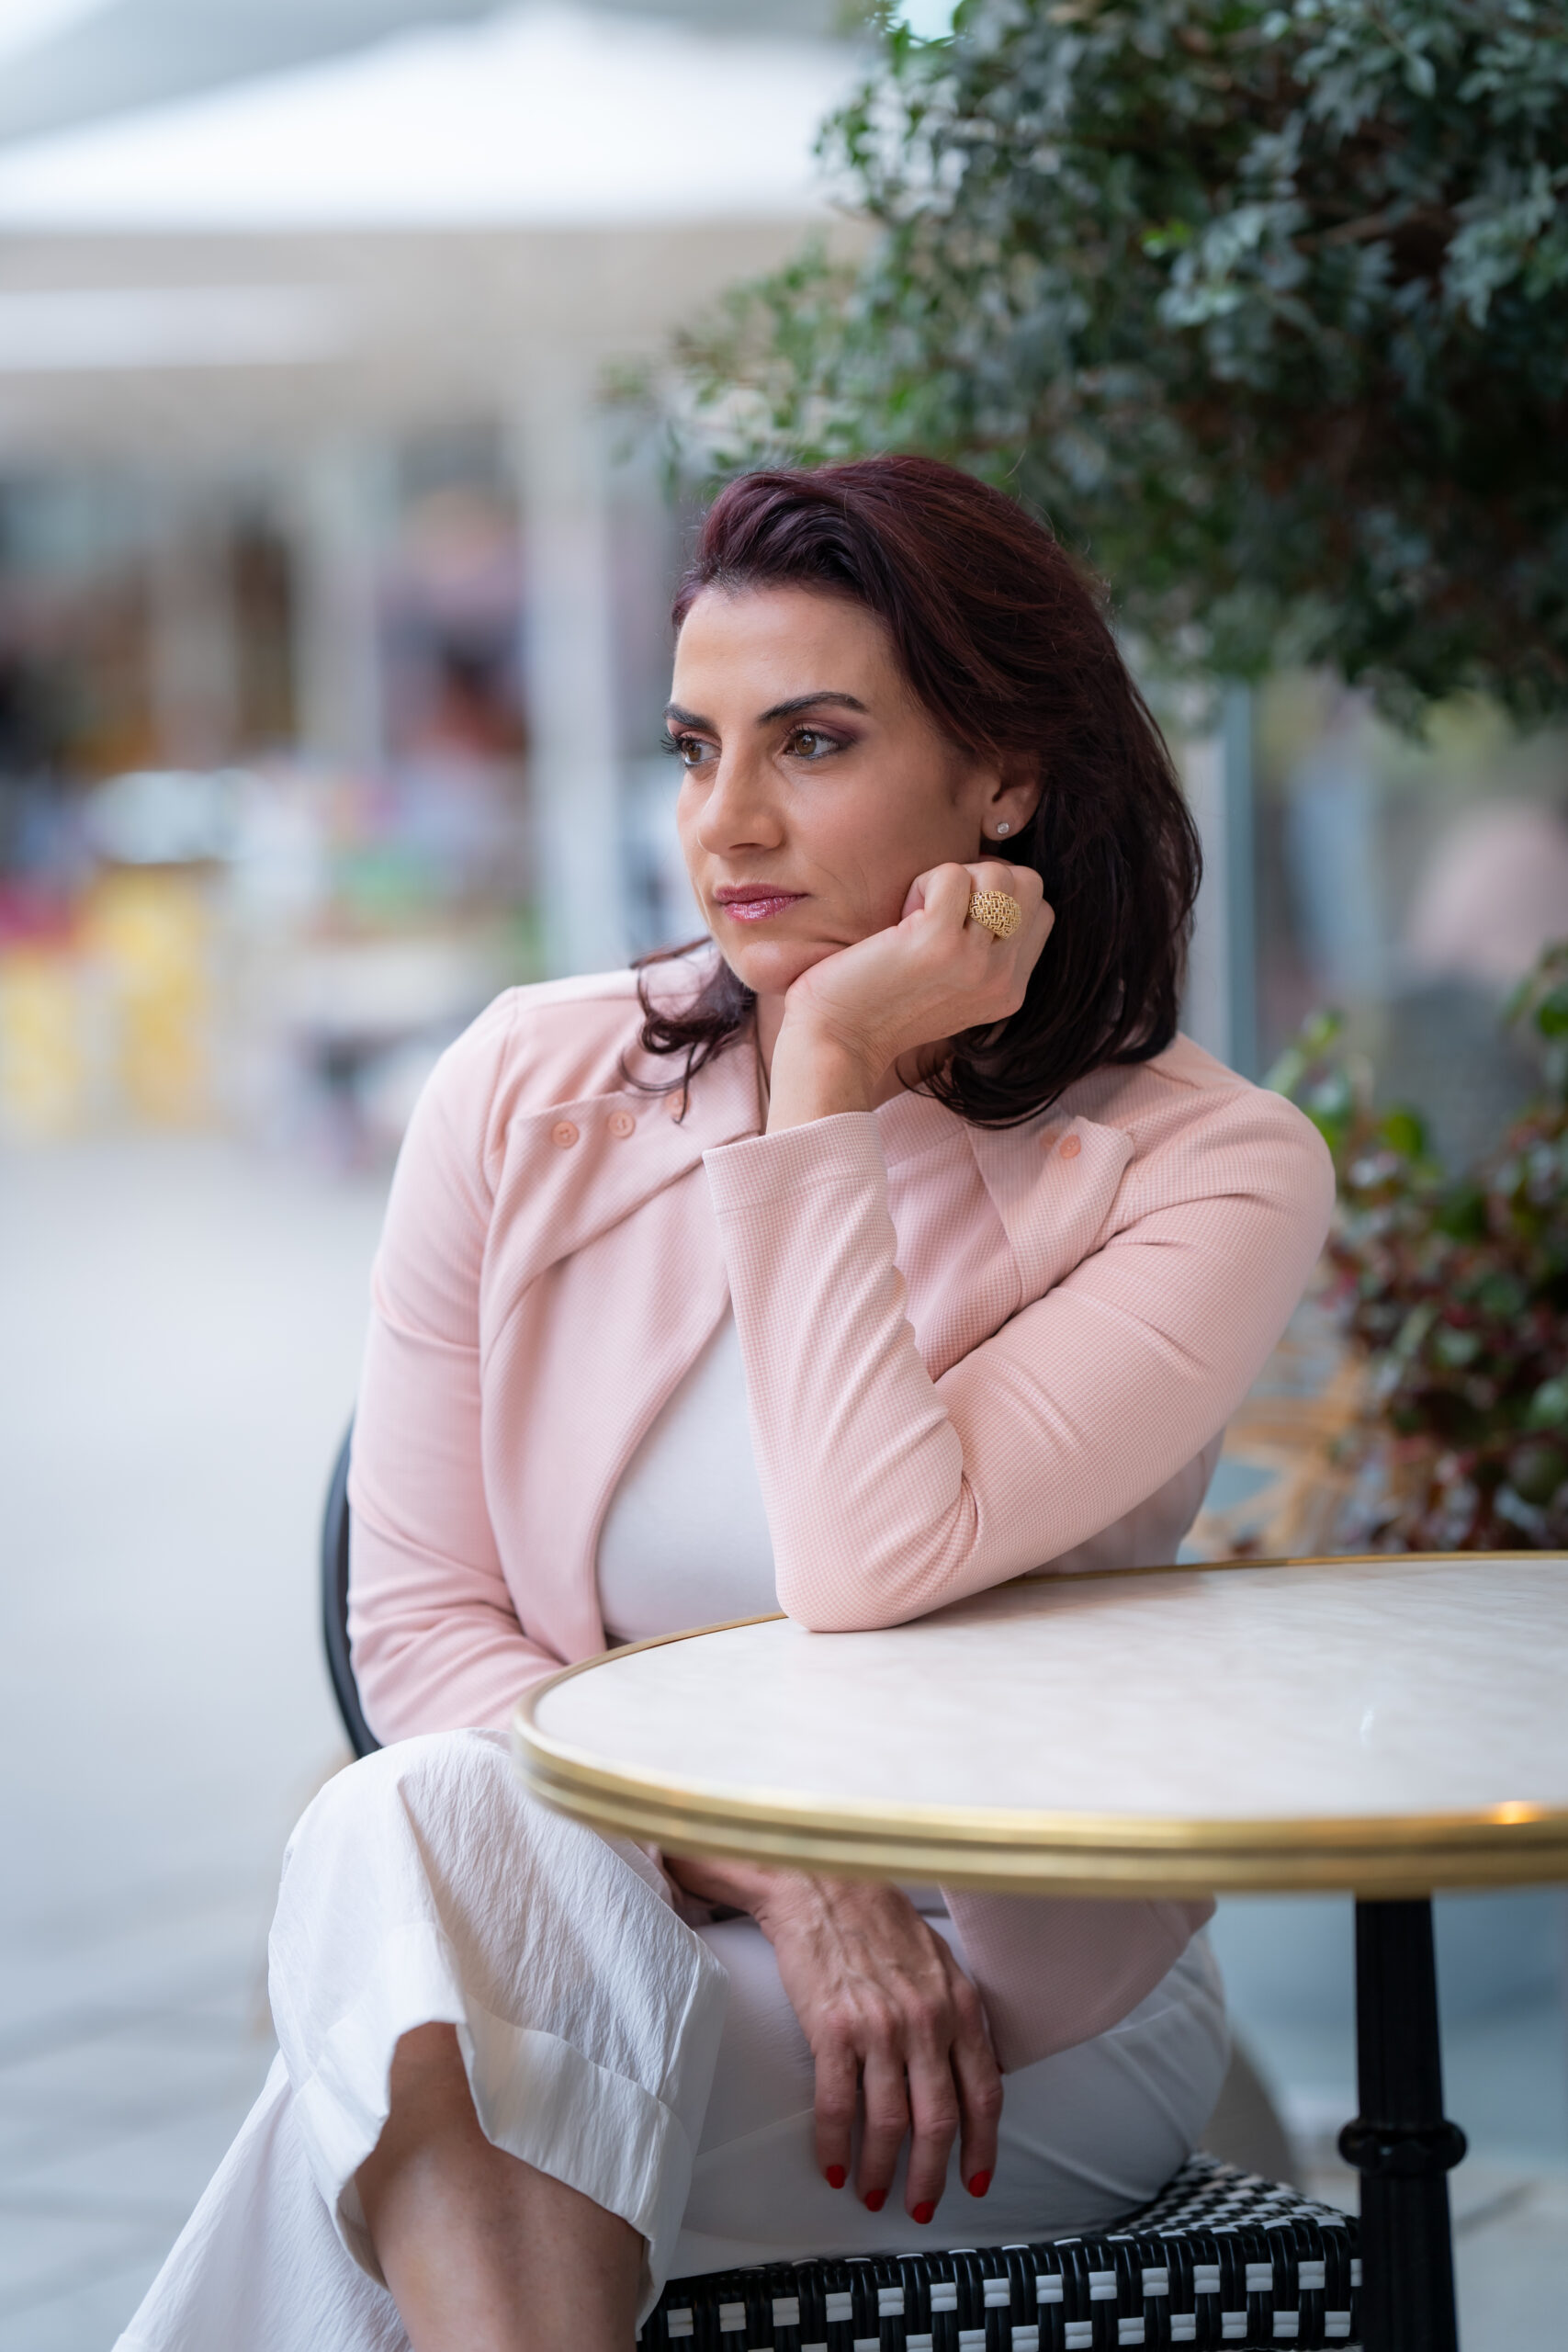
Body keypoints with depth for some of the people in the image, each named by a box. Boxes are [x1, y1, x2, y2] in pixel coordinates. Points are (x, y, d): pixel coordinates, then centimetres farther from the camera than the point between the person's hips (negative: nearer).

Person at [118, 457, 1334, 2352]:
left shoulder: (1206, 1166, -9)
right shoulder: (528, 1091, 0)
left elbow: (871, 1572, -23)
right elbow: (421, 1623, 0)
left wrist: (832, 1079, -18)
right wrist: (785, 1881, -15)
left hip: (1012, 2004, -3)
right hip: (585, 1898, 3)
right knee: (406, 1827, -33)